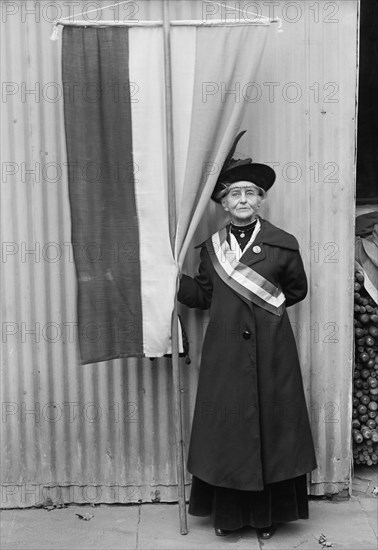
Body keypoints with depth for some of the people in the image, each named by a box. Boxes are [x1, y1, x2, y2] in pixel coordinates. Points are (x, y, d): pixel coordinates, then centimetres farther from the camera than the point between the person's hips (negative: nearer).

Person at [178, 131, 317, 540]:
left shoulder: (283, 244, -1)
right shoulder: (211, 247, 6)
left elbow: (297, 290, 10)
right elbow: (202, 295, 7)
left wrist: (270, 301, 1)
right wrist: (172, 276, -3)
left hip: (271, 353, -1)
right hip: (225, 353, 2)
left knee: (271, 427, 7)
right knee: (226, 429, 7)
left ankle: (268, 513, 24)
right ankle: (227, 512, 23)